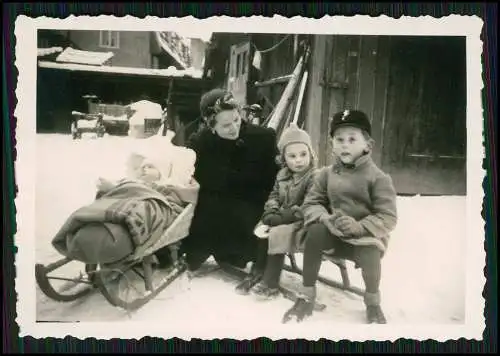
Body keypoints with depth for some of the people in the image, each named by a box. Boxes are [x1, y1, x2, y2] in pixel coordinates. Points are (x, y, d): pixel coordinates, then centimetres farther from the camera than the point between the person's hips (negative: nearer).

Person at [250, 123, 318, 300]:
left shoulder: (314, 177, -16)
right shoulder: (283, 174, 9)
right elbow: (274, 195, 17)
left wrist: (280, 217, -22)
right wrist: (271, 211, -6)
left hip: (300, 223, -8)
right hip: (282, 219, 8)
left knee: (277, 235, -26)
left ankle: (271, 283, -13)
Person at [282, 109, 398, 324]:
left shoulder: (378, 178, -9)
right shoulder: (326, 173, 3)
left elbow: (388, 218, -14)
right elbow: (311, 203, 1)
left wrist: (359, 227, -30)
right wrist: (325, 218, -22)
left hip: (366, 236, -3)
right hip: (334, 233, 3)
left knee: (369, 255, -35)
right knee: (315, 232, -28)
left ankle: (373, 303, 2)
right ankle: (307, 297, -12)